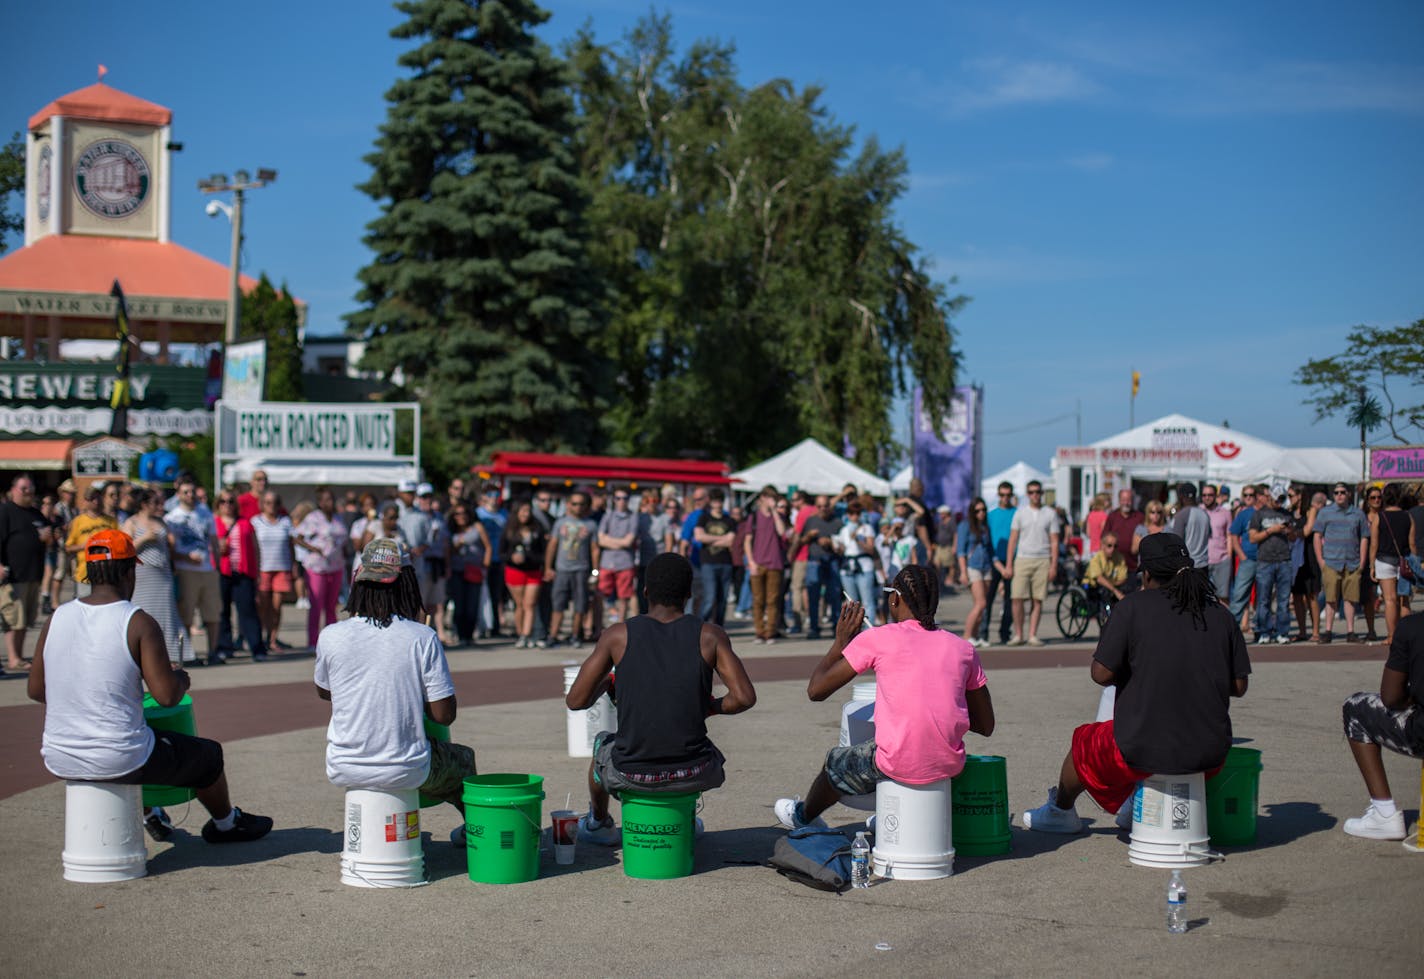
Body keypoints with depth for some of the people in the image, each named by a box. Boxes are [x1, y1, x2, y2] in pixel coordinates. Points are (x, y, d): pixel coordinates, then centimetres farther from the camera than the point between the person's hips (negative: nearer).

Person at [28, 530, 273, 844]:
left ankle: (150, 815, 58)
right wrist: (181, 679, 5)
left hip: (59, 761, 6)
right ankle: (226, 823, 47)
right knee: (208, 754, 21)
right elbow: (167, 696, -18)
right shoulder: (139, 623, -14)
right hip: (118, 762, -6)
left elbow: (36, 690, 6)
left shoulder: (57, 618, 0)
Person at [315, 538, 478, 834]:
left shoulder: (330, 637, -9)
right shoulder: (423, 637, -15)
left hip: (343, 771, 2)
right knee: (462, 758, 32)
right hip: (406, 771, -2)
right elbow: (445, 715, -11)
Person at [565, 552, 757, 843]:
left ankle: (598, 824, 57)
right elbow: (745, 698, -11)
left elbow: (576, 701, -3)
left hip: (632, 775, 0)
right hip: (694, 774, 0)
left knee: (602, 744, 37)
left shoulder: (618, 635, -4)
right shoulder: (710, 636, -3)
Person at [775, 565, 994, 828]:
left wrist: (841, 639, 12)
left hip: (899, 766, -4)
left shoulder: (877, 640, -5)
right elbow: (985, 726, 11)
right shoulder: (963, 648, 5)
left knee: (835, 762, 28)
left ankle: (803, 816, 56)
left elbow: (816, 690, 0)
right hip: (950, 765, 4)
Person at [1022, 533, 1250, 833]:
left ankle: (1060, 811, 49)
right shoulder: (1220, 614, 3)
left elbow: (1101, 674, -10)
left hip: (1146, 752, -4)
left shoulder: (1133, 607, -8)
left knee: (1083, 744, 26)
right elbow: (1239, 686, 5)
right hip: (1210, 754, 4)